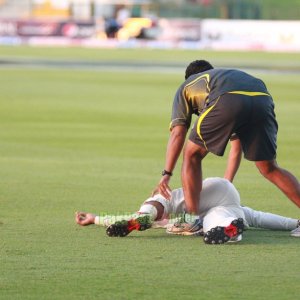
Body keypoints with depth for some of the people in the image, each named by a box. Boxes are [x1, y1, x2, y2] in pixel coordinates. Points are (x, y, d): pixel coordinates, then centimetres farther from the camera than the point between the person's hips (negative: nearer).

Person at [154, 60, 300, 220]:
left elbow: (178, 133, 21)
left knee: (192, 154, 18)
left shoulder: (186, 86, 36)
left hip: (227, 103, -4)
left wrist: (166, 174, 22)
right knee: (270, 169, 20)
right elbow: (237, 146, 47)